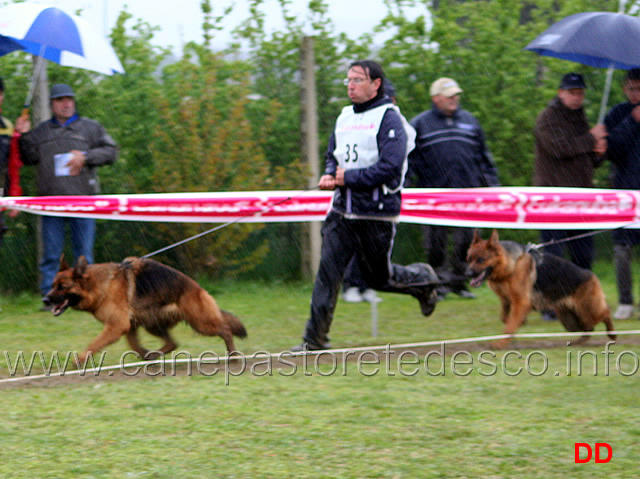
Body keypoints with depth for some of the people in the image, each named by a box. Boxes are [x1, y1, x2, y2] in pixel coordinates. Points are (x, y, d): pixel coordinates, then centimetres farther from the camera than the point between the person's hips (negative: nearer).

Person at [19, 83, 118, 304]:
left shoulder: (91, 128, 11)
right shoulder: (40, 131, 16)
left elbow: (111, 151, 6)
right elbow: (28, 158, 10)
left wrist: (85, 157, -7)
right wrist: (24, 136, -4)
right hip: (51, 200, 1)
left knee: (84, 252, 2)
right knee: (51, 253, 0)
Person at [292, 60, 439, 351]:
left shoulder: (389, 119, -11)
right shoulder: (345, 117, 12)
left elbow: (390, 167, -20)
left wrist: (348, 177, -16)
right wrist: (329, 176, 0)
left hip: (376, 214, -6)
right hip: (342, 212, 6)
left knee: (378, 277, 8)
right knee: (327, 272, -6)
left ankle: (423, 280, 38)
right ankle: (315, 338, -4)